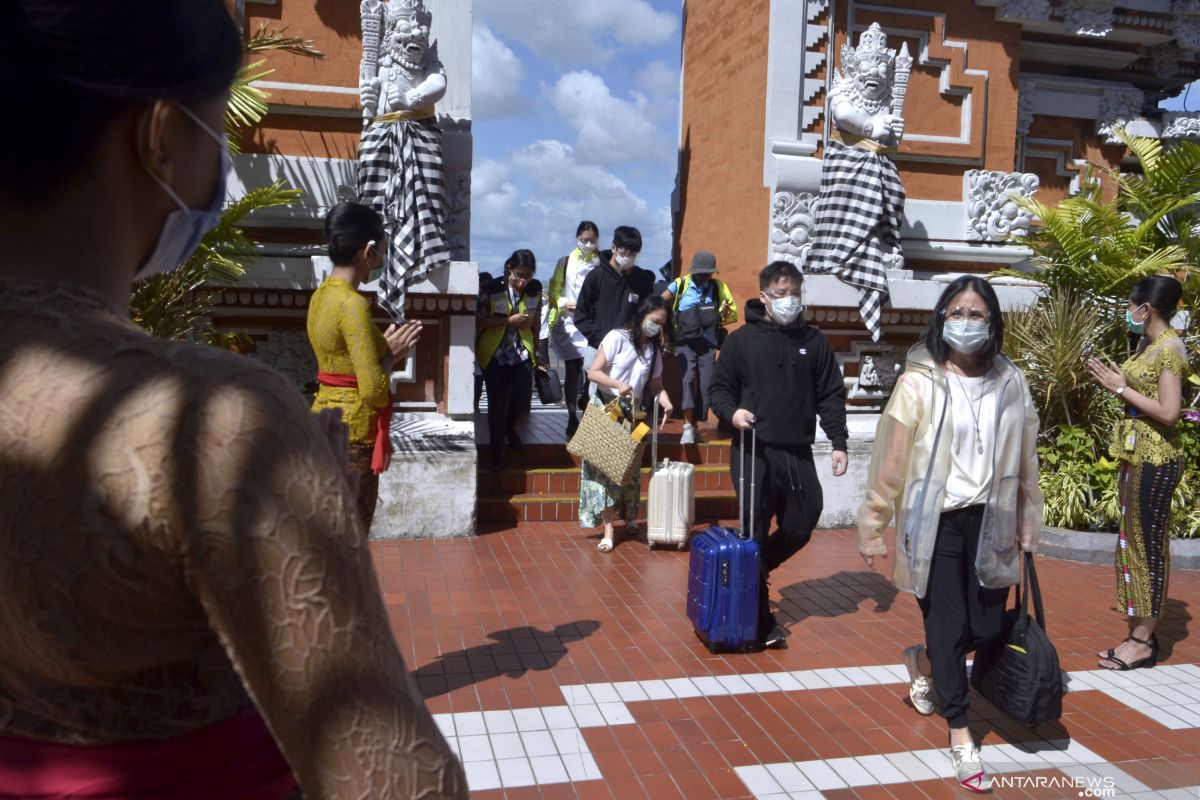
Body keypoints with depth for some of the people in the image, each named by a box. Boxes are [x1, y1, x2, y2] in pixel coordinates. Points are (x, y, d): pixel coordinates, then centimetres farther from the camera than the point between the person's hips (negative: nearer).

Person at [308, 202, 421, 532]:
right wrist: (391, 354, -6)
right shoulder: (353, 303, -19)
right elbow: (374, 391, -23)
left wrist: (383, 345, 9)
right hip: (350, 434, -9)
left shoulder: (322, 294, 8)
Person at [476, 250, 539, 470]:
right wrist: (509, 321, -20)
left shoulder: (534, 291, 0)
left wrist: (536, 350, 14)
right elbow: (478, 322, -13)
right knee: (497, 402, 0)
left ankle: (509, 427, 30)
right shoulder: (492, 290, -12)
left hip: (521, 352, 3)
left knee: (523, 397, -6)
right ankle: (497, 451, 16)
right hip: (494, 353, -3)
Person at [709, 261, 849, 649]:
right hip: (753, 451, -3)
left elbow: (831, 395, 8)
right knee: (756, 533, -1)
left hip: (798, 453, 3)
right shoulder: (741, 339, 2)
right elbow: (720, 387, 5)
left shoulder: (814, 341, 8)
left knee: (800, 528, 6)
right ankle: (761, 620, 9)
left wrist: (839, 442, 0)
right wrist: (731, 412, -16)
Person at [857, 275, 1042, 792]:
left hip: (989, 523, 4)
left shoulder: (1011, 383, 3)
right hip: (935, 523, -4)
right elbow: (891, 461, -7)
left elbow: (1024, 460, 9)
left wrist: (1027, 525, 12)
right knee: (947, 626, 3)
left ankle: (922, 659, 42)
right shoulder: (919, 382, -8)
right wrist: (873, 526, -5)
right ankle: (960, 735, 20)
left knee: (987, 628, 9)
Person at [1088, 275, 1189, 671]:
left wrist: (1122, 389, -15)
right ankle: (1140, 633, 21)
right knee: (1134, 542, 12)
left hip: (1155, 459, -9)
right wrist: (1115, 381, 7)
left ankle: (1143, 641, 6)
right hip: (1135, 455, 9)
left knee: (1148, 545, -3)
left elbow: (1169, 412, -20)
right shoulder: (1146, 344, 12)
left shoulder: (1170, 347, -14)